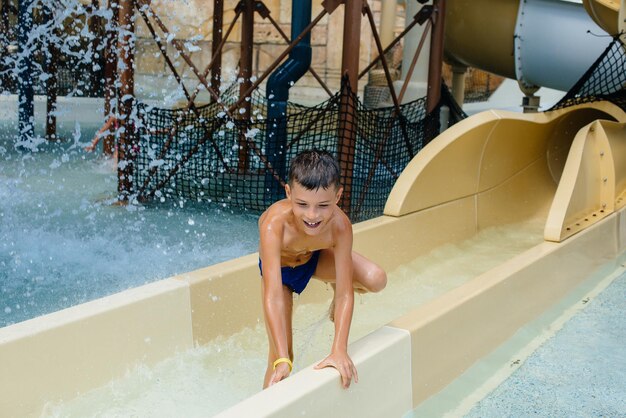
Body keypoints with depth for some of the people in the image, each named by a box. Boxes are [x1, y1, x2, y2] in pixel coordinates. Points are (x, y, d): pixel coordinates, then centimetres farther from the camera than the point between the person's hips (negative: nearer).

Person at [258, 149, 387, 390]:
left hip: (316, 257, 2)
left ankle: (333, 286, 11)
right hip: (278, 267, -2)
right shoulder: (274, 224, -44)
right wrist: (283, 360, -52)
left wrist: (339, 351, -44)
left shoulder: (340, 226, -37)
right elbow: (273, 297, -47)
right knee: (280, 355, -11)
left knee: (376, 280, -22)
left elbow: (345, 293, -34)